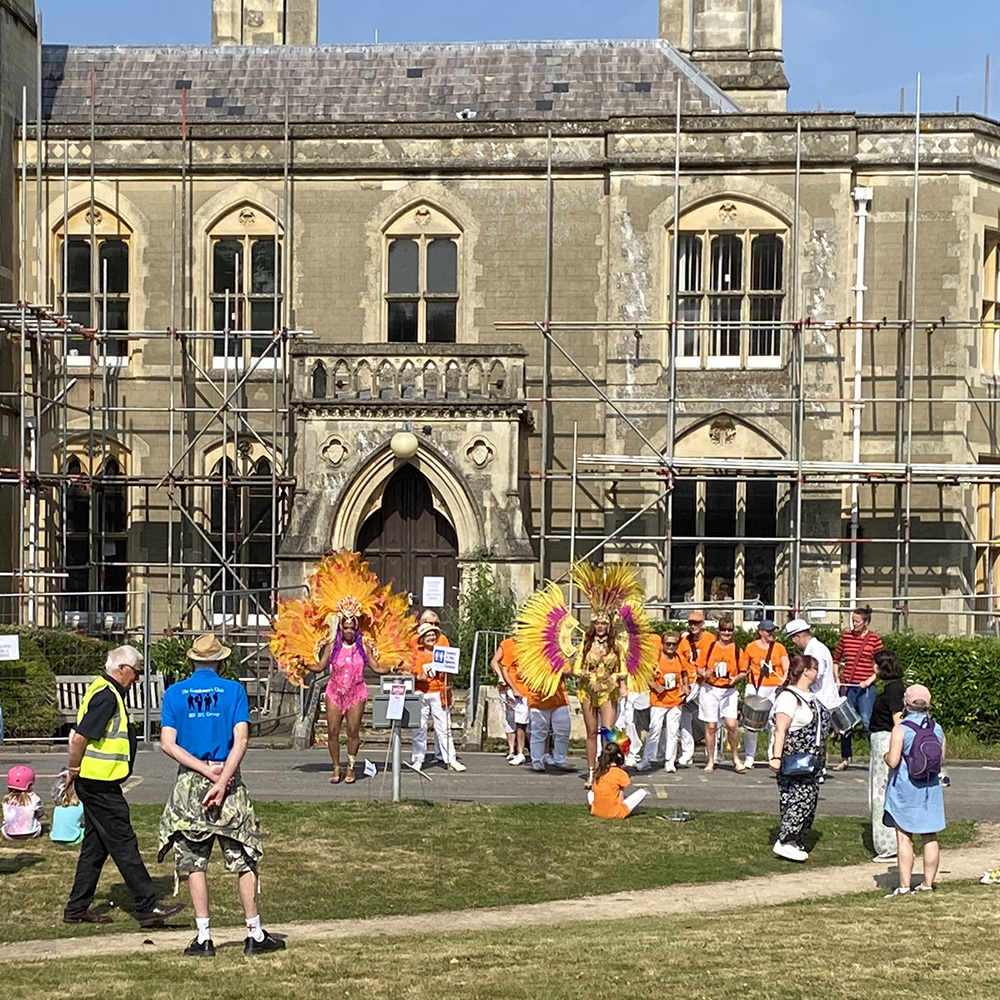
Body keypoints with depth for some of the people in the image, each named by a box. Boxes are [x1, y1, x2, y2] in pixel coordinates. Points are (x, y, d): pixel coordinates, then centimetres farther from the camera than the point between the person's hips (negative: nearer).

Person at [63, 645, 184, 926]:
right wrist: (74, 769, -11)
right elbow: (79, 737, -24)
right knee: (124, 845, -7)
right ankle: (148, 906, -4)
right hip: (100, 784, -11)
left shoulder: (105, 691, 16)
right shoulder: (107, 696, -17)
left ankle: (77, 908, 18)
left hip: (96, 784, 11)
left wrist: (74, 771, 17)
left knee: (95, 846, 14)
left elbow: (77, 735, 21)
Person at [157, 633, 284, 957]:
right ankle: (255, 934, 8)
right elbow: (241, 739, -12)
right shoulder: (233, 690, 0)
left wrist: (207, 771, -9)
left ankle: (203, 938, 5)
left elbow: (167, 743, -6)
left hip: (189, 784, 1)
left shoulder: (174, 693, 4)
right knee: (243, 859, 6)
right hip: (229, 780, -1)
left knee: (195, 863, 6)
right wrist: (221, 781, -15)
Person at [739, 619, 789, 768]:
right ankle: (749, 756, 6)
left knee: (774, 724, -4)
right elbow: (743, 669, 13)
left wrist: (783, 682, -11)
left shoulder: (779, 648, 10)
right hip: (755, 688, -1)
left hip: (775, 689, 1)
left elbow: (787, 669, 6)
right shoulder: (751, 647, 7)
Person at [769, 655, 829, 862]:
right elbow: (780, 729, -23)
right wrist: (776, 757, -30)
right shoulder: (789, 697, -15)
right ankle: (785, 841, -12)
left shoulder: (811, 695, 15)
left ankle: (796, 843, 13)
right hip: (794, 758, -10)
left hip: (811, 759, 10)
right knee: (801, 797, -15)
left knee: (810, 798, 7)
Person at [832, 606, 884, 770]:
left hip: (865, 688, -4)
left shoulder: (874, 640, -3)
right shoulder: (846, 637, 7)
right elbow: (836, 659, 15)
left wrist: (871, 679, -13)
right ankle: (845, 759, 18)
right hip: (847, 686, 4)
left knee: (868, 722, -8)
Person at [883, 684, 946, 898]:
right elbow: (941, 759, 8)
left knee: (904, 837, -2)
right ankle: (928, 883, 14)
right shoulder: (937, 729, 2)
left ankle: (905, 885, -5)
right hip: (931, 788, 4)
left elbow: (893, 761, -16)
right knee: (930, 838, 9)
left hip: (905, 788, -4)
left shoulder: (900, 729, -13)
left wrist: (886, 755, 4)